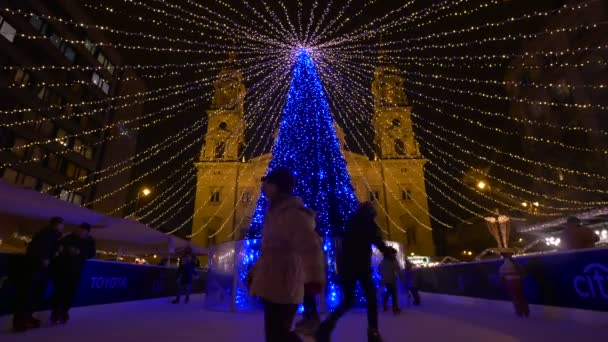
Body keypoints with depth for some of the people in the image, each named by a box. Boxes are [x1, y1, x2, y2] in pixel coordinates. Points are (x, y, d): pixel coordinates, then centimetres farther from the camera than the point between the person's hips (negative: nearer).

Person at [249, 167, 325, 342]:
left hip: (281, 288, -10)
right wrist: (255, 272, 33)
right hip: (275, 286, 10)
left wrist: (314, 278, -46)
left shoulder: (291, 214, -18)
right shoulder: (277, 213, 16)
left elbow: (310, 246, -32)